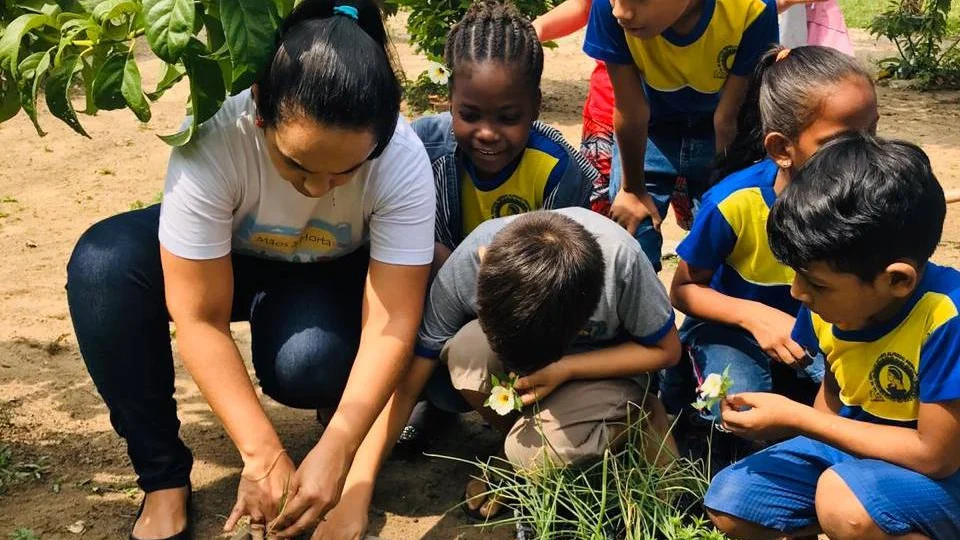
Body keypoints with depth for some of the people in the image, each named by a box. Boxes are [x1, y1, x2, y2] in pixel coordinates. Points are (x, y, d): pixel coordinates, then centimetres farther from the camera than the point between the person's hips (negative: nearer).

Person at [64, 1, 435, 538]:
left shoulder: (403, 161, -33)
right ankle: (164, 478, -14)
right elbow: (201, 318, -32)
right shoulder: (212, 140, -36)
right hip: (223, 257, 1)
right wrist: (263, 454, -36)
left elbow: (391, 327, -31)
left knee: (307, 364, -34)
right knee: (103, 265, -29)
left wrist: (334, 453, -42)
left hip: (333, 276, -1)